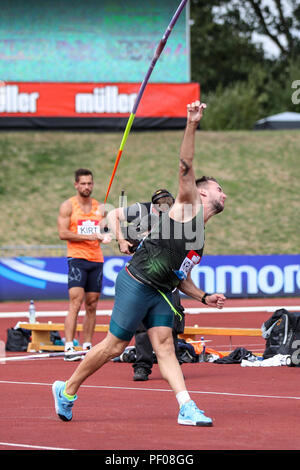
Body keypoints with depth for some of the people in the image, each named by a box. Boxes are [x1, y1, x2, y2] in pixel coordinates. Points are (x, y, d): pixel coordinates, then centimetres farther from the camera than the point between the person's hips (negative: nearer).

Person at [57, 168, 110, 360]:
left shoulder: (99, 207, 15)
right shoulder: (68, 206, 1)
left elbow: (103, 231, 15)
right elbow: (63, 233, -7)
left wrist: (105, 236, -9)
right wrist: (88, 237, -13)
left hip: (97, 259, 5)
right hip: (77, 258, -5)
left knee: (92, 305, 5)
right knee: (75, 302, -15)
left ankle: (87, 346, 10)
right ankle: (69, 347, -18)